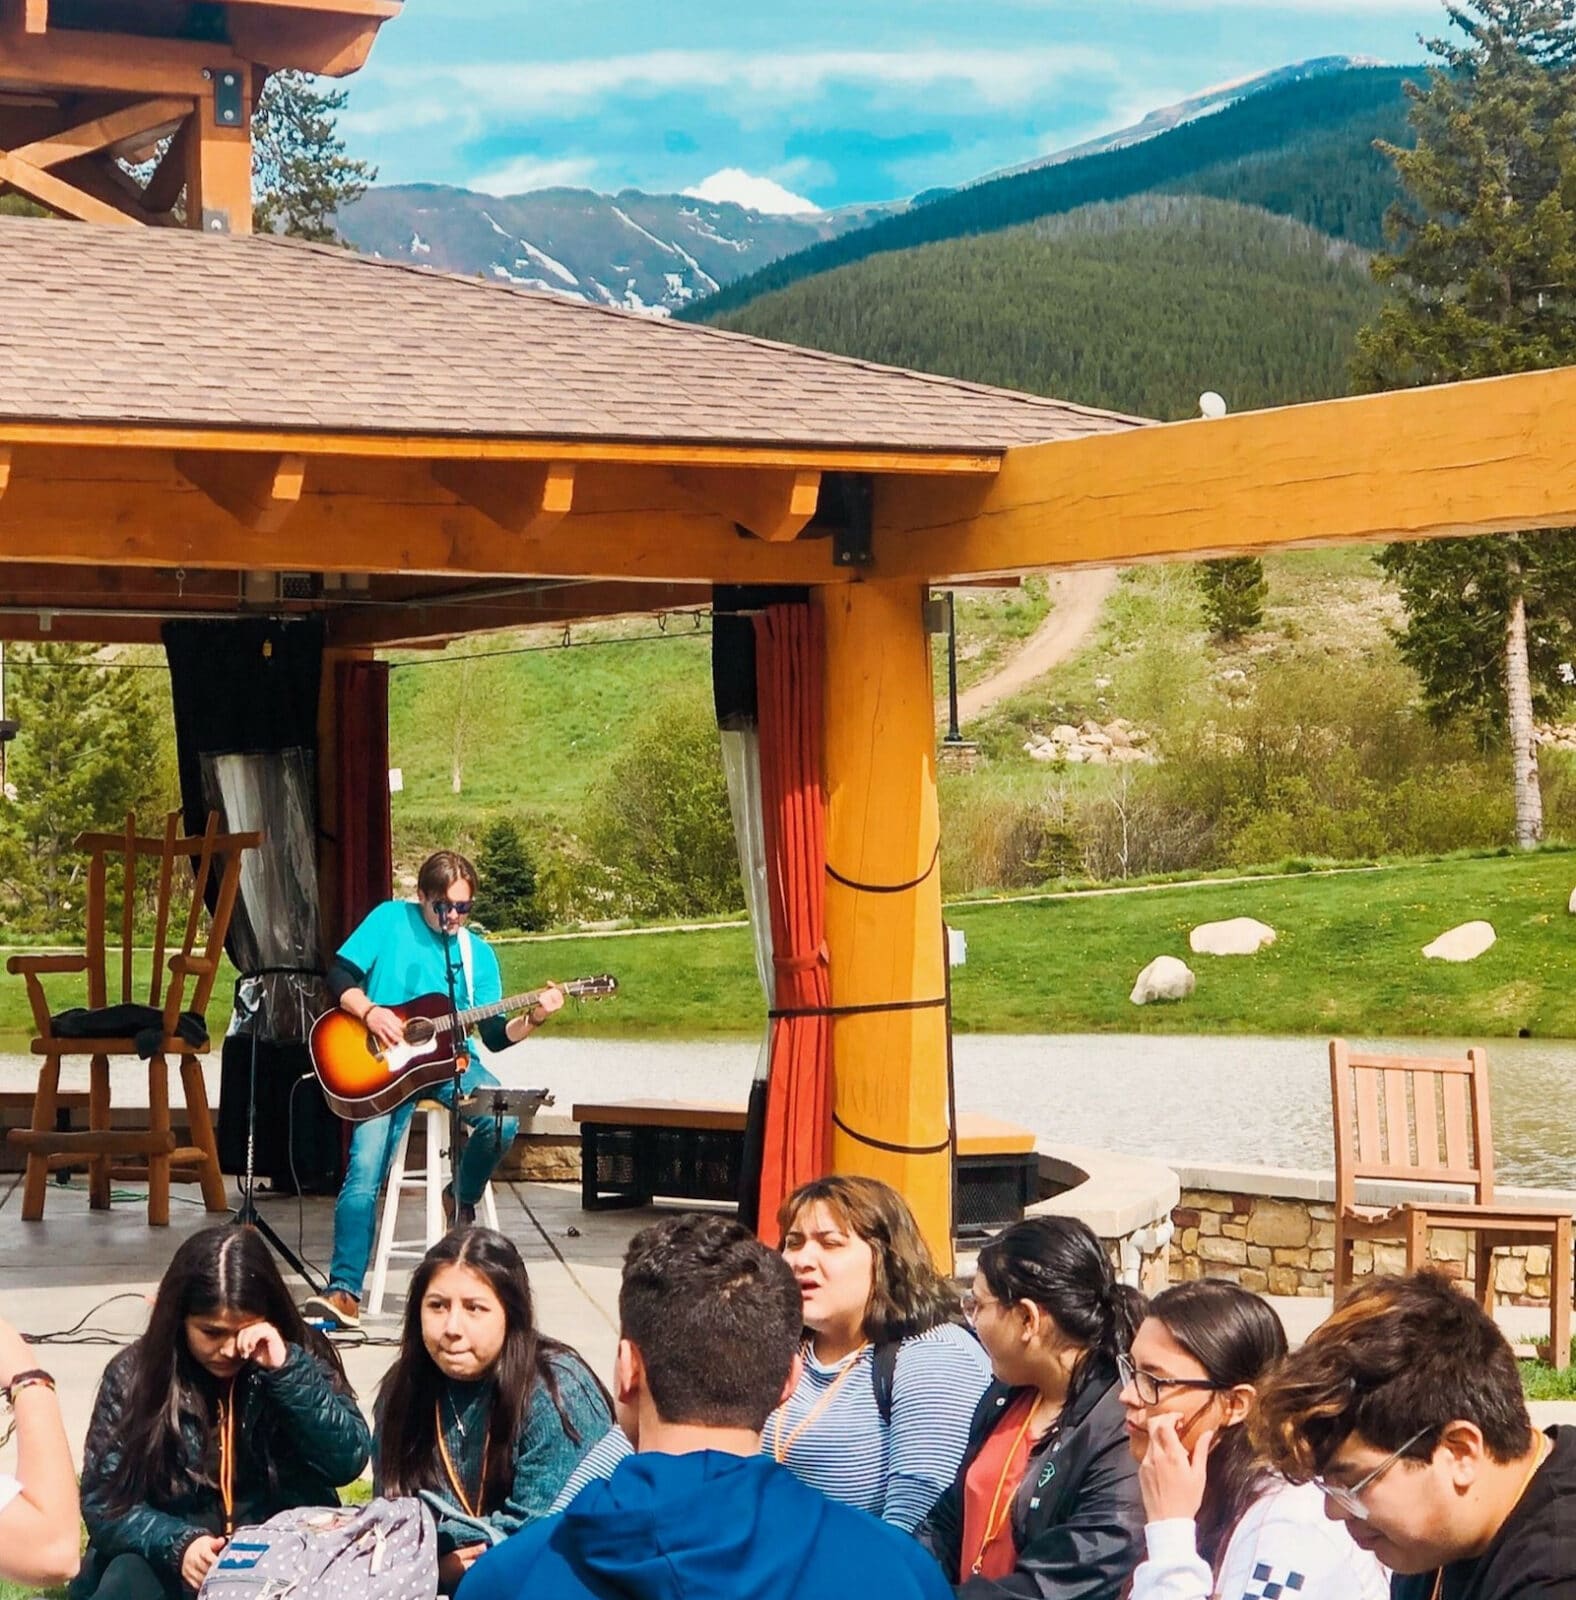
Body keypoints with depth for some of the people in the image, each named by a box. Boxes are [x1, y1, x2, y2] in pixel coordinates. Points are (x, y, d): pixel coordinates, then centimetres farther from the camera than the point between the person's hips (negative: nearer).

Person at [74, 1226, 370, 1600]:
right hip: (167, 1559, 0)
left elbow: (349, 1461, -14)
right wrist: (177, 1545, -23)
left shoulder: (302, 1356, -3)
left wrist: (286, 1369, -23)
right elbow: (103, 1500, -6)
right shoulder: (132, 1375, -3)